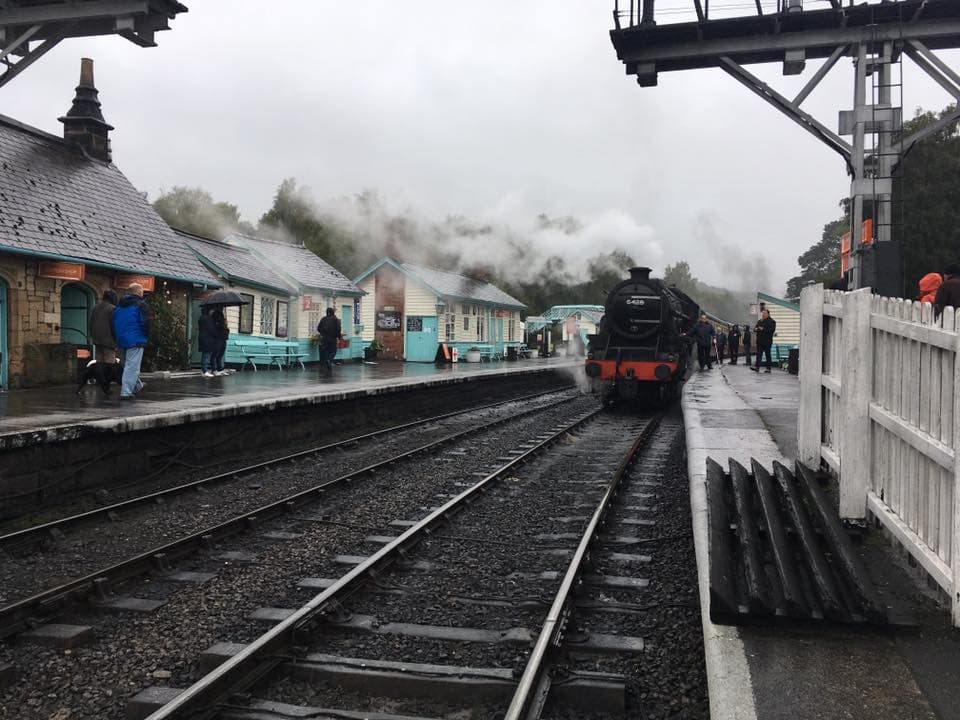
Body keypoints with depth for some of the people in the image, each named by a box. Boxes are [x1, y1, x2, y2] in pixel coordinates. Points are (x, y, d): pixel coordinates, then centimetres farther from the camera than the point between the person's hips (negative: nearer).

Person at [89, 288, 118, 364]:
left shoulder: (95, 307, 13)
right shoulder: (112, 309, -11)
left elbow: (91, 324, 18)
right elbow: (114, 326, -12)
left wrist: (92, 336, 23)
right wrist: (116, 341, -7)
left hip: (97, 339, 7)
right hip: (109, 341, -7)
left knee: (99, 361, 12)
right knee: (109, 363, -7)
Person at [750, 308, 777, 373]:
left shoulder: (771, 321, -3)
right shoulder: (759, 321, 19)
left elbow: (772, 329, -17)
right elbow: (755, 329, 25)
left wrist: (763, 329, -20)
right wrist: (755, 329, 0)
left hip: (767, 341, -6)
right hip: (759, 341, 6)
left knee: (768, 355, 1)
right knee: (759, 354, -2)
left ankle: (768, 368, 7)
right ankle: (757, 367, -8)